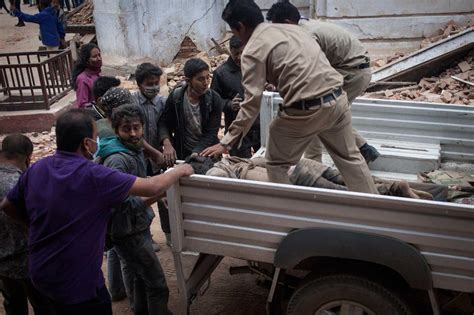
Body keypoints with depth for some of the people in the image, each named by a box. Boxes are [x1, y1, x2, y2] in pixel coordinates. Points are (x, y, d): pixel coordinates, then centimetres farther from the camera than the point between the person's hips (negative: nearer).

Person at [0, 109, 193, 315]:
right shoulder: (93, 176, -26)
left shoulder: (36, 169, -6)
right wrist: (178, 171, -3)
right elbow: (152, 188, -21)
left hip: (41, 273, 7)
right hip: (79, 282, -7)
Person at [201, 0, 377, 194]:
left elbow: (252, 103, -10)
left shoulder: (253, 51, -5)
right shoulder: (291, 28, 17)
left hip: (306, 110, -7)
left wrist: (227, 142, -5)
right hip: (337, 98, 8)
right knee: (349, 157, 23)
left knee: (276, 164, 13)